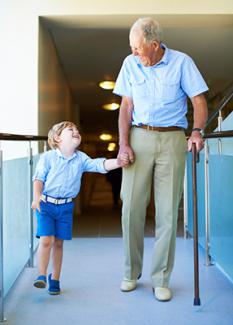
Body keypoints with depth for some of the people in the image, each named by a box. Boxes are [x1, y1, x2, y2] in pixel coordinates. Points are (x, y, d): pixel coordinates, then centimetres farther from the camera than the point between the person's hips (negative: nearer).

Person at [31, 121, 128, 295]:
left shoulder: (81, 158, 3)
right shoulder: (48, 157, -5)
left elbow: (99, 165, -7)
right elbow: (39, 178, -6)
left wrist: (117, 162, -23)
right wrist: (37, 196, -20)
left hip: (66, 206, 3)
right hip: (46, 203, -3)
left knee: (58, 243, 9)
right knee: (46, 240, -12)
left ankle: (55, 278, 23)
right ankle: (41, 276, 1)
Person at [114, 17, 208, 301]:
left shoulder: (182, 62, -1)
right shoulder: (130, 64, 6)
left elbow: (199, 100, -1)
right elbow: (126, 106, 7)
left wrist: (197, 131, -18)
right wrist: (124, 144, -3)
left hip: (172, 140, -2)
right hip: (139, 139, 2)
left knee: (167, 211, 0)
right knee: (131, 207, 0)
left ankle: (161, 279, 10)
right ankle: (131, 273, 16)